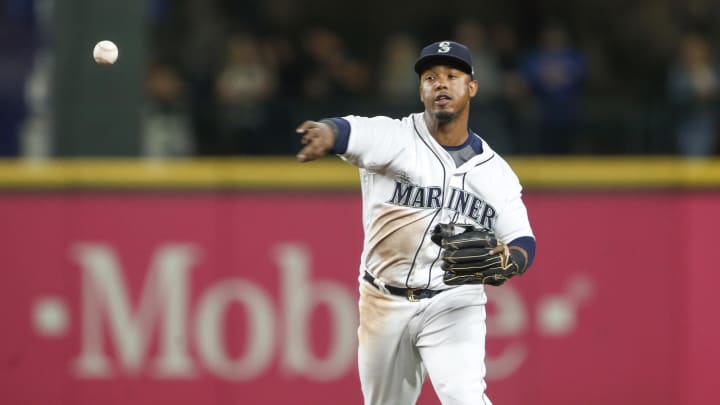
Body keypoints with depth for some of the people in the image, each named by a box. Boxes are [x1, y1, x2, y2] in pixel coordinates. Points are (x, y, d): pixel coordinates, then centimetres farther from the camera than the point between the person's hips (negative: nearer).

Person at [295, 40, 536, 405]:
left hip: (454, 304, 0)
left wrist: (506, 261, -19)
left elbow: (523, 242, 6)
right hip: (385, 303, 0)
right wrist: (325, 134, -53)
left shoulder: (496, 171, 4)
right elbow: (349, 132, -27)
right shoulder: (395, 138, -6)